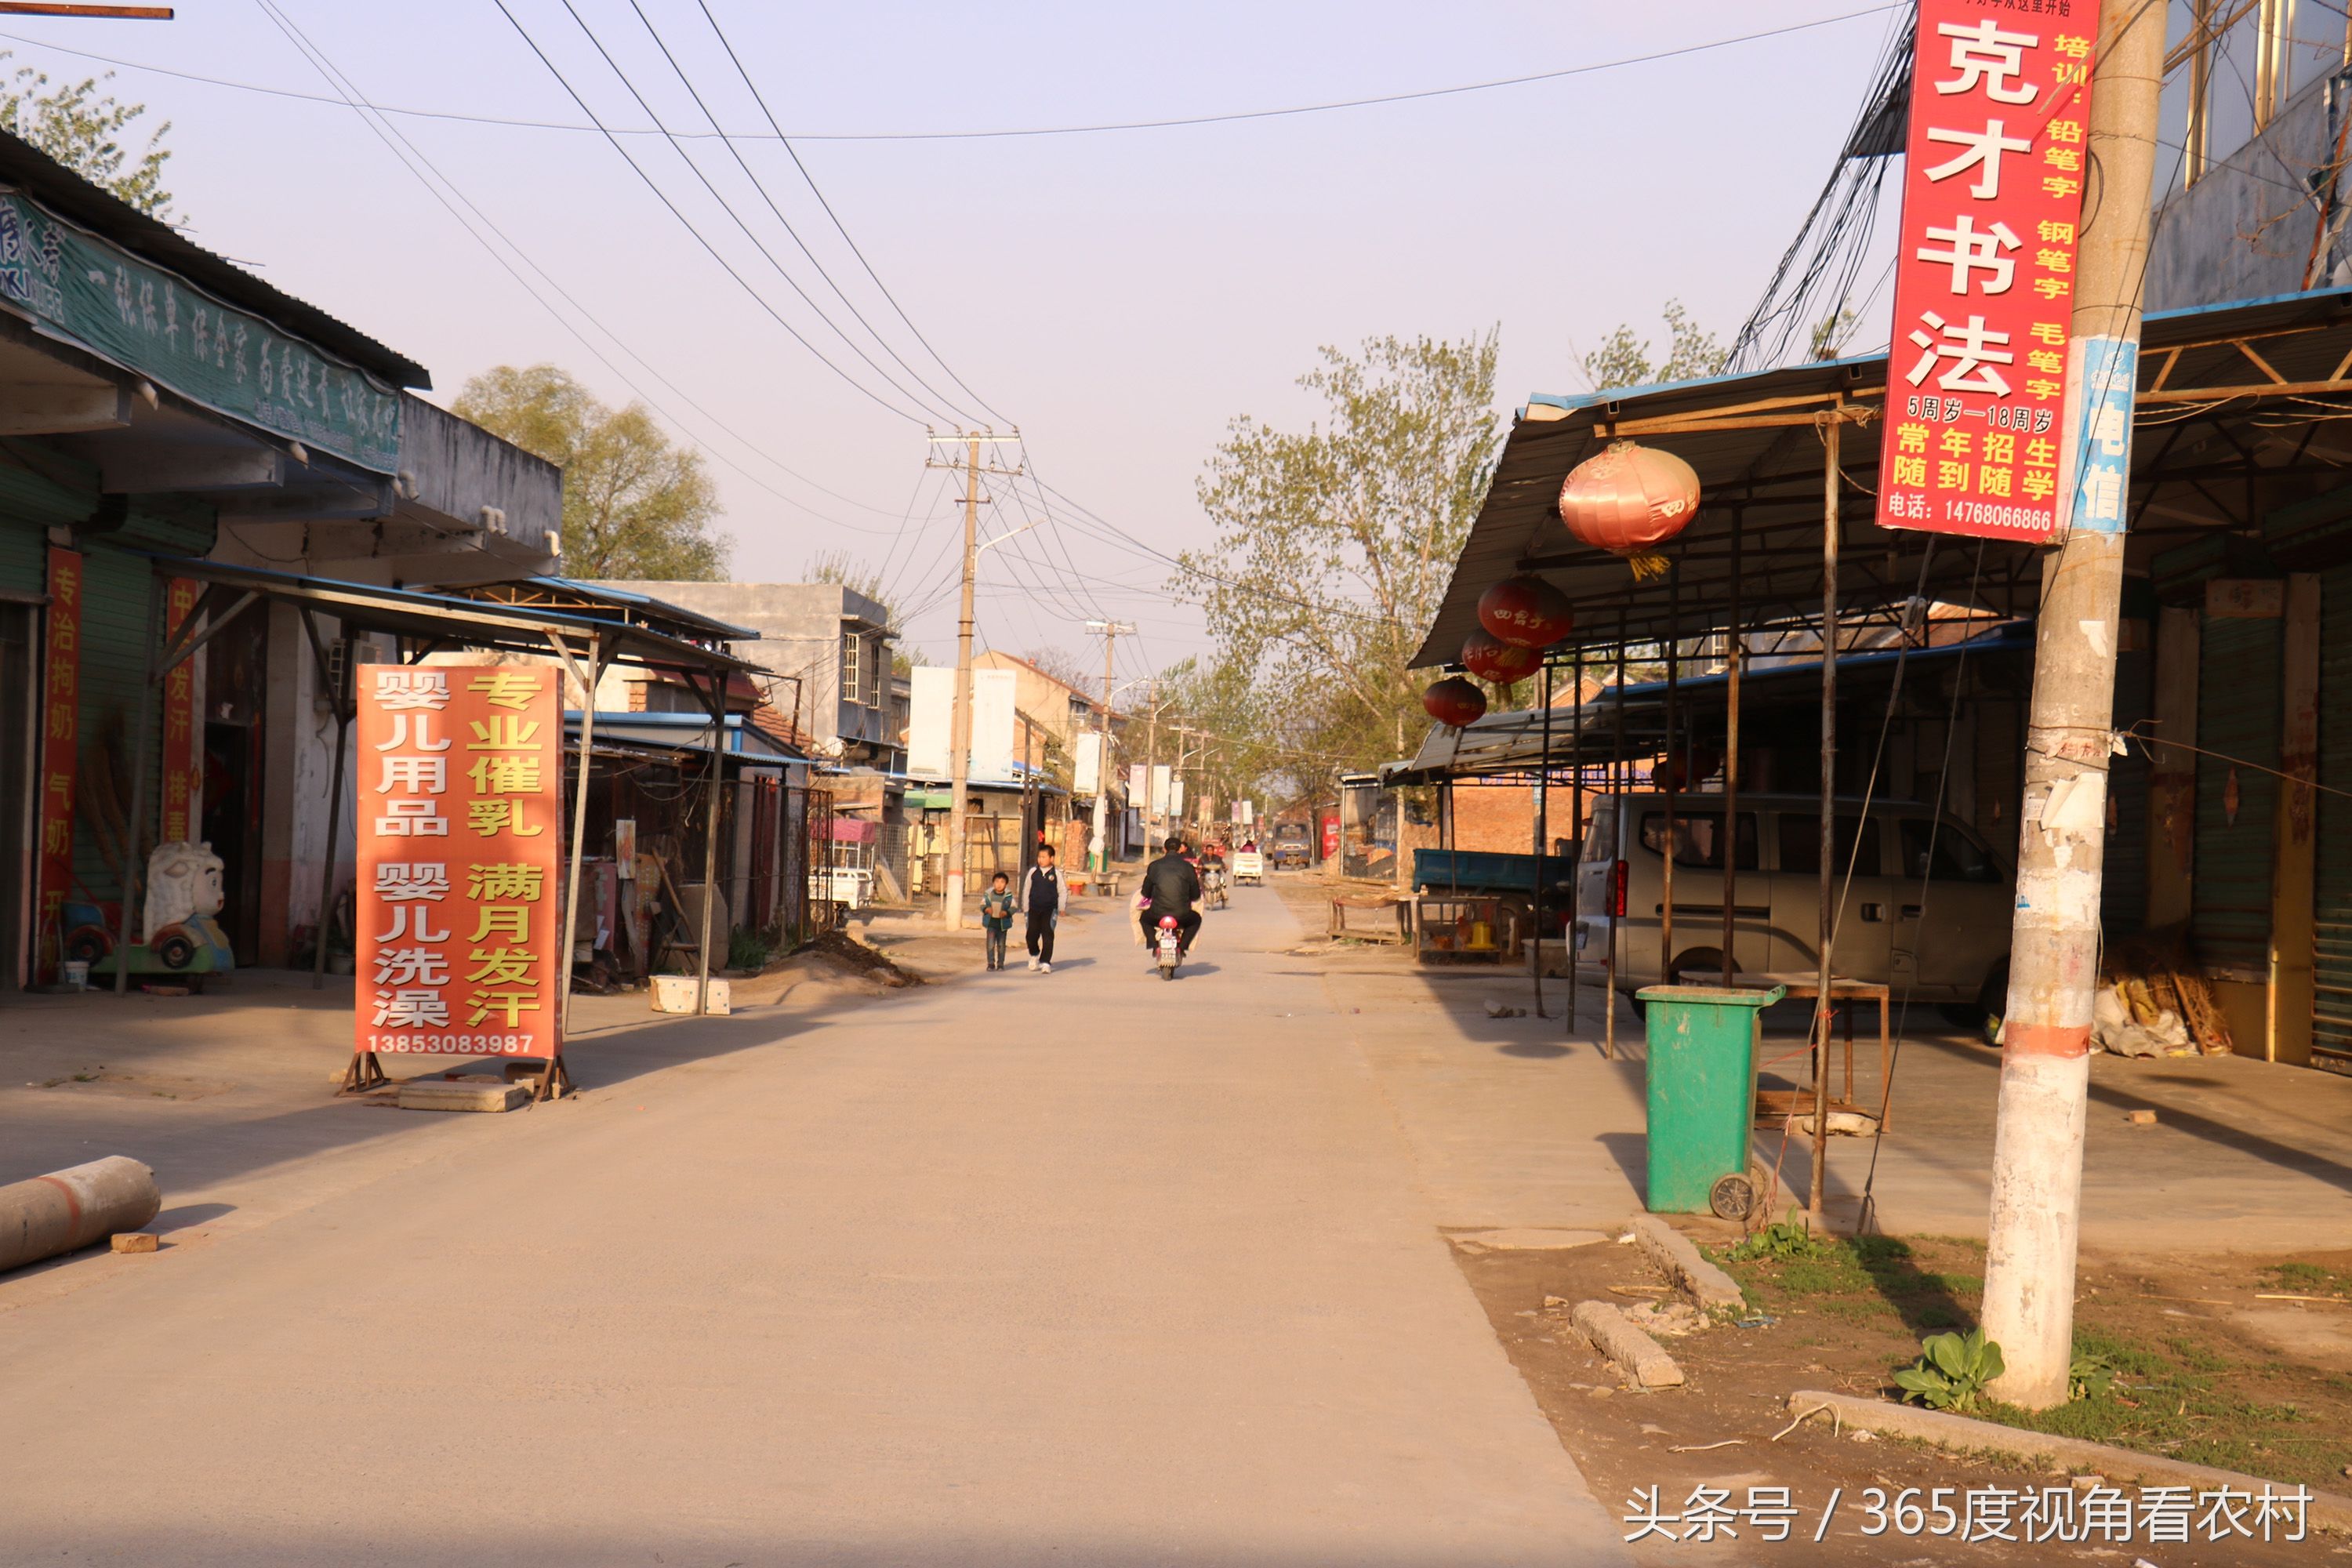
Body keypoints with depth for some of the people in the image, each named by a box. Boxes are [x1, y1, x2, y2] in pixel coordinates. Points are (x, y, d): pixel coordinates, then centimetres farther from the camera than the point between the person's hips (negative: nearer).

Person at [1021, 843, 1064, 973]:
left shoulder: (1056, 873, -2)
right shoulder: (1033, 872, 2)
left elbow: (1062, 891, 5)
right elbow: (1026, 889, 11)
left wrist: (1061, 909, 0)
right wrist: (1025, 907, 11)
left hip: (1050, 910, -2)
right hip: (1034, 909, 2)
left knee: (1048, 936, -5)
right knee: (1032, 934, 4)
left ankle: (1045, 962, -1)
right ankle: (1034, 955, 33)